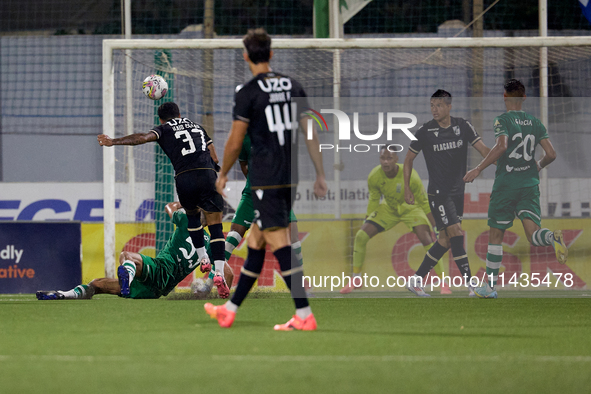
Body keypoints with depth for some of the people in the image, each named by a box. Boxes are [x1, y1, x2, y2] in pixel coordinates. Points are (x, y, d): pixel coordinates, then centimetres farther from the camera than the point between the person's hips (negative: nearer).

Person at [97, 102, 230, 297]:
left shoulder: (164, 129, 18)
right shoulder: (198, 127, 30)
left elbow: (144, 137, -2)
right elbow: (215, 159, 27)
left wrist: (114, 141, -4)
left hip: (184, 179, -1)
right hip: (207, 175, 1)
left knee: (192, 215, 29)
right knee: (215, 225, 1)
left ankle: (203, 259, 25)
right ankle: (219, 272, -12)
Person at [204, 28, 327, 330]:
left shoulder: (247, 93, -9)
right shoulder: (293, 87, 9)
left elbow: (235, 142, -6)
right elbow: (310, 133, 9)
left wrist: (223, 175, 9)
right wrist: (320, 175, 13)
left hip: (264, 179, -7)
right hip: (290, 178, 7)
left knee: (279, 243, -9)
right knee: (255, 243, 15)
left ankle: (304, 315, -17)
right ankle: (230, 310, 24)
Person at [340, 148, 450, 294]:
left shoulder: (410, 176, -31)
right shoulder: (374, 177, -23)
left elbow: (424, 202, -19)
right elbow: (373, 201, -5)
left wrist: (435, 226, -18)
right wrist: (368, 220, -3)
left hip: (411, 208, -3)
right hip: (388, 208, 3)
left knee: (427, 240, -24)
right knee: (360, 236, -11)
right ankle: (355, 280, 6)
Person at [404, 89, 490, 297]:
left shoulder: (463, 126, 0)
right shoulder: (425, 131, -7)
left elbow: (483, 149, -1)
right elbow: (409, 159, 4)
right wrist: (407, 188, 0)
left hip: (457, 192, 5)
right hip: (438, 193, -5)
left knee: (445, 240, 8)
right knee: (456, 234, -14)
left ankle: (416, 280, 19)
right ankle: (472, 286, -14)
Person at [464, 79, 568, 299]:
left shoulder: (502, 121, -5)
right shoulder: (536, 123, 9)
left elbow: (501, 146, -22)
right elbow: (551, 154, 5)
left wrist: (478, 169, -18)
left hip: (505, 185, -3)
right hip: (530, 185, 3)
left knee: (496, 235, 9)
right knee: (533, 234, -6)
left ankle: (490, 287, 14)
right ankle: (553, 238, -42)